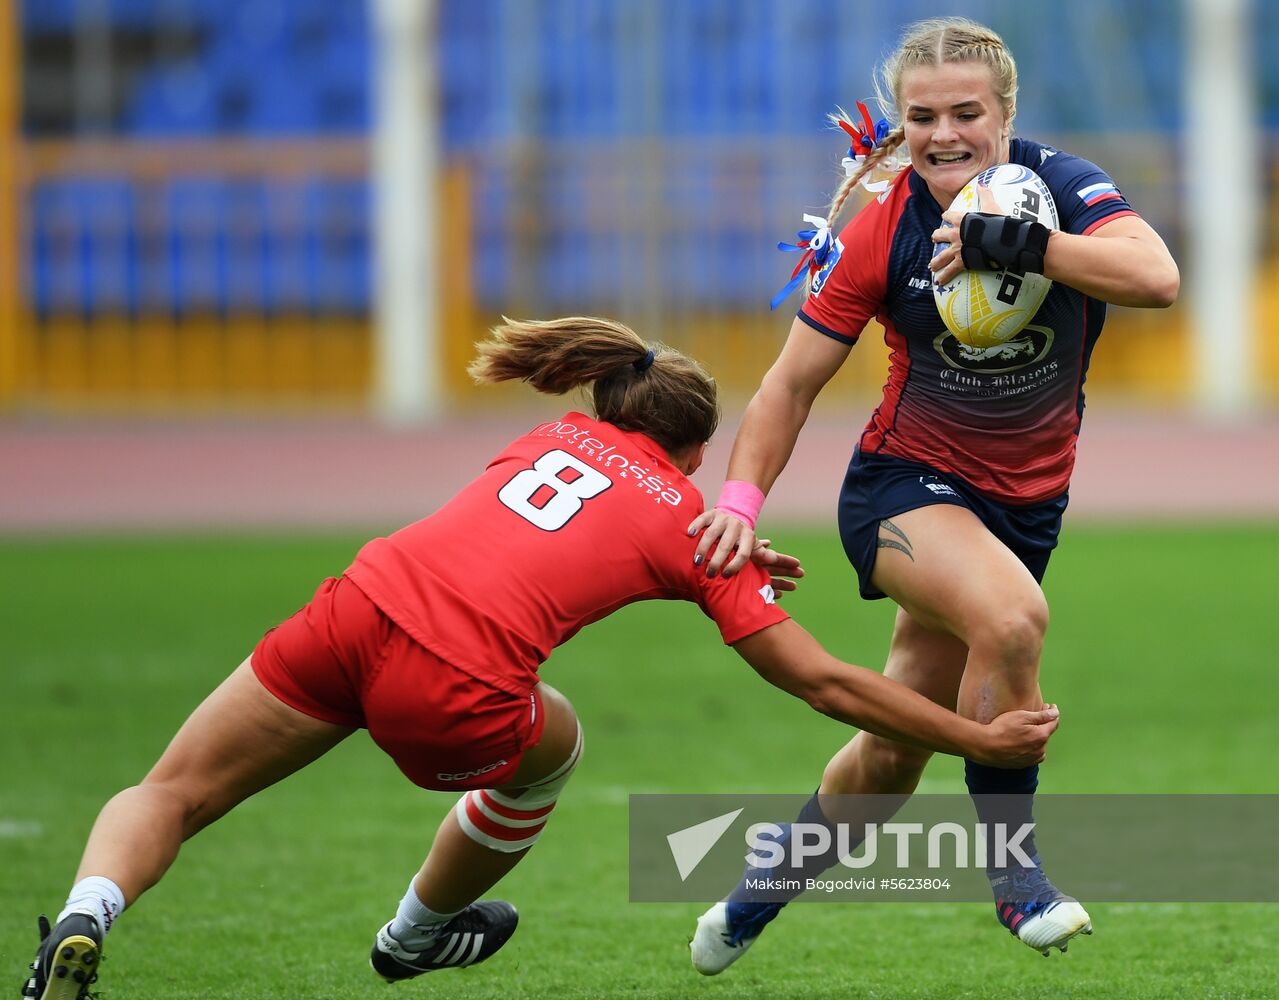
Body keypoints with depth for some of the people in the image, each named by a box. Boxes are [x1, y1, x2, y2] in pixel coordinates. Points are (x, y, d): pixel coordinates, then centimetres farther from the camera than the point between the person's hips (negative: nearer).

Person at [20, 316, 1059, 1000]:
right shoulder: (690, 524, 14)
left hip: (357, 612, 3)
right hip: (454, 696, -3)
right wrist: (980, 740, 25)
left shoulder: (560, 437, 26)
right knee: (552, 745, 32)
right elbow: (825, 682, 16)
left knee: (168, 795, 16)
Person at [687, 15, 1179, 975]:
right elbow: (793, 384, -5)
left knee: (894, 755, 9)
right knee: (1012, 614, -35)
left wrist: (1017, 240, -42)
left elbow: (1156, 276, -33)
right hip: (903, 486, -2)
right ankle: (1012, 867, -18)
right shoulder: (881, 231, -14)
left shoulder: (1061, 185, -14)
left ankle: (758, 894, 35)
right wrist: (740, 499, -18)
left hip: (1024, 502, 3)